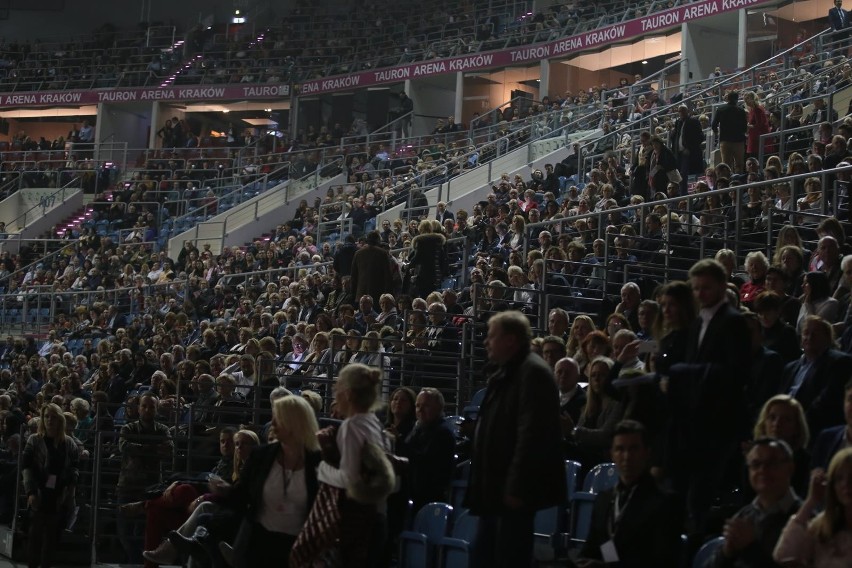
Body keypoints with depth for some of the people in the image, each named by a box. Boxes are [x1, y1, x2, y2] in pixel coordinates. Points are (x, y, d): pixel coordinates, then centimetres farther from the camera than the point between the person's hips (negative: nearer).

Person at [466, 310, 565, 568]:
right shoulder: (504, 372, 16)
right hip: (496, 486, 10)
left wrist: (516, 487, -24)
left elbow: (532, 434, -22)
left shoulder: (533, 372, -16)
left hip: (512, 488, -10)